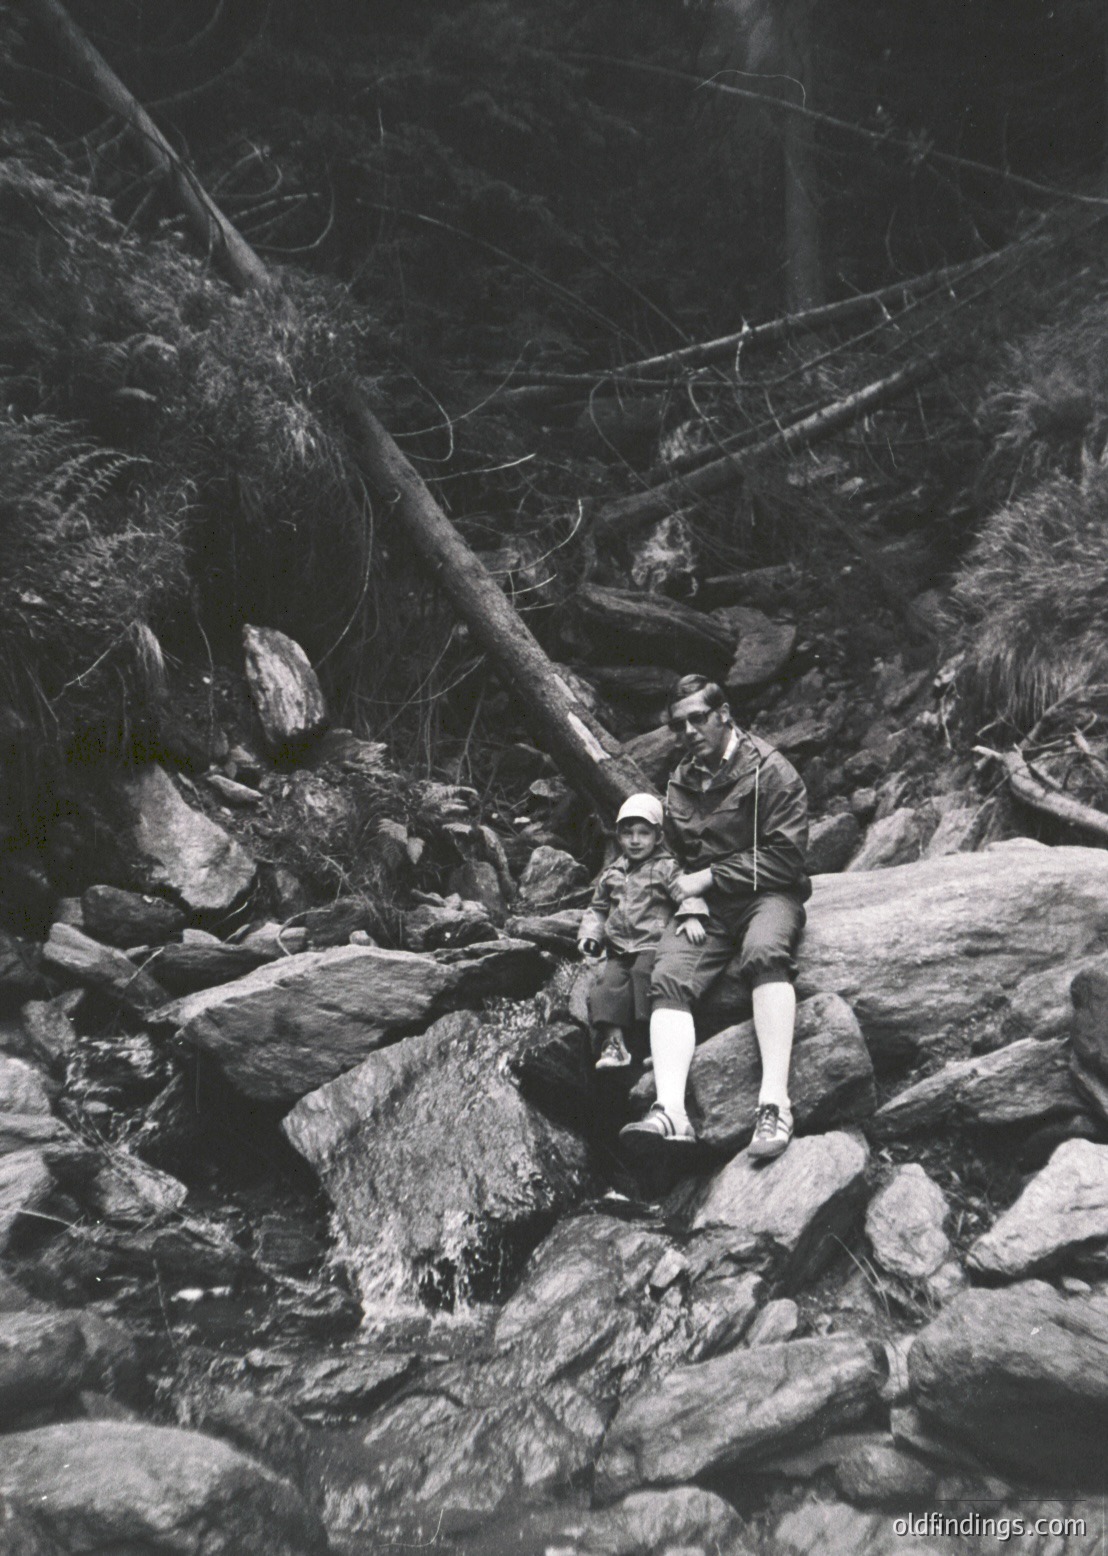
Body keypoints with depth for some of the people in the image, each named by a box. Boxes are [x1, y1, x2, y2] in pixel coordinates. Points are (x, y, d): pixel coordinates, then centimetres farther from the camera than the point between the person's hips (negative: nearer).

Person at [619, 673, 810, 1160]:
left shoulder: (769, 771, -3)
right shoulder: (680, 783, 17)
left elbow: (784, 859, -9)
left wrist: (709, 877, -9)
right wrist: (680, 885, 10)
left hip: (765, 895, -4)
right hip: (702, 904, 5)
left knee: (765, 952, -37)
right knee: (669, 979, -23)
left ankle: (775, 1100, -43)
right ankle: (671, 1112, -39)